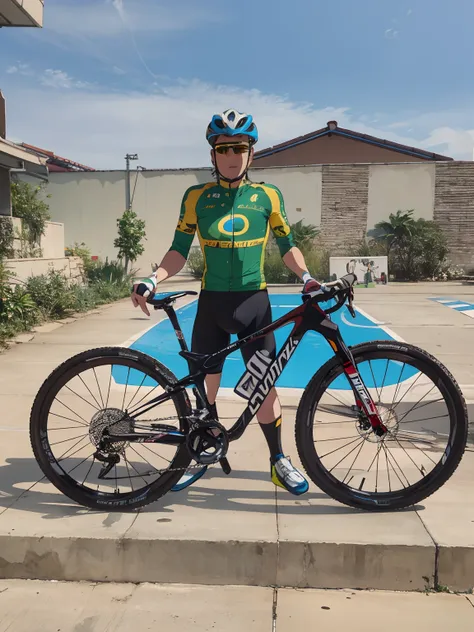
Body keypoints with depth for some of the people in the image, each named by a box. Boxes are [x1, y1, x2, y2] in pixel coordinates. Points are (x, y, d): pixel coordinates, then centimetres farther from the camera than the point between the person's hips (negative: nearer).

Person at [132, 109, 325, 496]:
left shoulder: (268, 196, 2)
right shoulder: (196, 197, 2)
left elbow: (286, 246, 8)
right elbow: (179, 251, 1)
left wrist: (306, 276, -7)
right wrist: (153, 280, -14)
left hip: (254, 302, 0)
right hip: (211, 303, 1)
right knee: (207, 387, 8)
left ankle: (279, 460, 19)